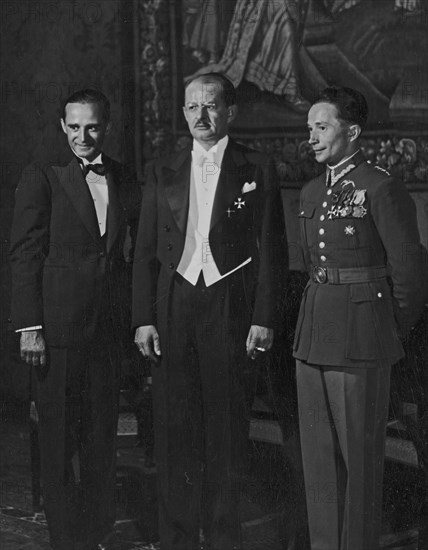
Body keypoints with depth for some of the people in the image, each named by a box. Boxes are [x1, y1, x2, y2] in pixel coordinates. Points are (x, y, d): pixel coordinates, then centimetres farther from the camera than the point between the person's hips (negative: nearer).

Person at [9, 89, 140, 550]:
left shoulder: (126, 183, 9)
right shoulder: (42, 178, -2)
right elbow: (26, 255, -5)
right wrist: (29, 326, -12)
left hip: (108, 326, 4)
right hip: (58, 326, -4)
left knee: (102, 435, 11)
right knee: (59, 439, 4)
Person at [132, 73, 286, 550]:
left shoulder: (257, 171, 5)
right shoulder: (162, 174, 12)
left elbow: (270, 251, 2)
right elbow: (146, 251, 10)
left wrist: (264, 318, -6)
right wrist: (143, 318, 2)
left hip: (231, 309, -2)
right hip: (173, 308, 2)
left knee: (227, 428, 3)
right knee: (174, 427, 2)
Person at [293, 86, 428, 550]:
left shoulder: (381, 189, -9)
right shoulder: (311, 193, 13)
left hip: (360, 338, -7)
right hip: (313, 335, 7)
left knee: (359, 454, 0)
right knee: (317, 452, 10)